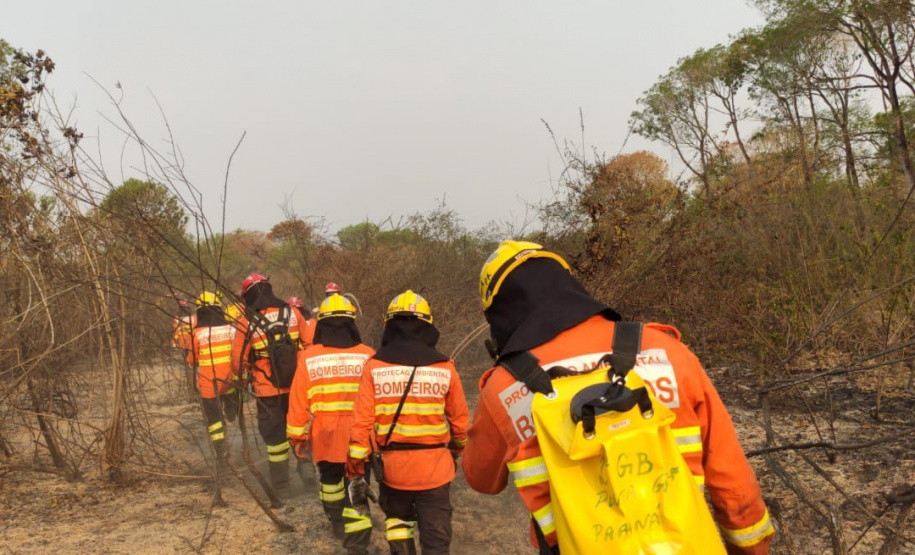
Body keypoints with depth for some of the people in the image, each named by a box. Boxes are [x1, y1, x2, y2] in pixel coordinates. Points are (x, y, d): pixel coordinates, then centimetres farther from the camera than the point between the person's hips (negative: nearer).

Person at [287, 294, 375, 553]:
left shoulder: (309, 357, -5)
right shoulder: (368, 356, -7)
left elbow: (298, 402, -2)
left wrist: (297, 437, 9)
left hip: (325, 437, 2)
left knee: (330, 481, 26)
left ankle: (338, 524, 46)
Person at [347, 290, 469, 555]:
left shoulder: (375, 367, -7)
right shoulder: (445, 367, -4)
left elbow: (362, 425, -9)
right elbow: (460, 421, 4)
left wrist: (355, 472, -1)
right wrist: (455, 452, 23)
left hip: (392, 467, 1)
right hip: (435, 467, 0)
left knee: (397, 519, 27)